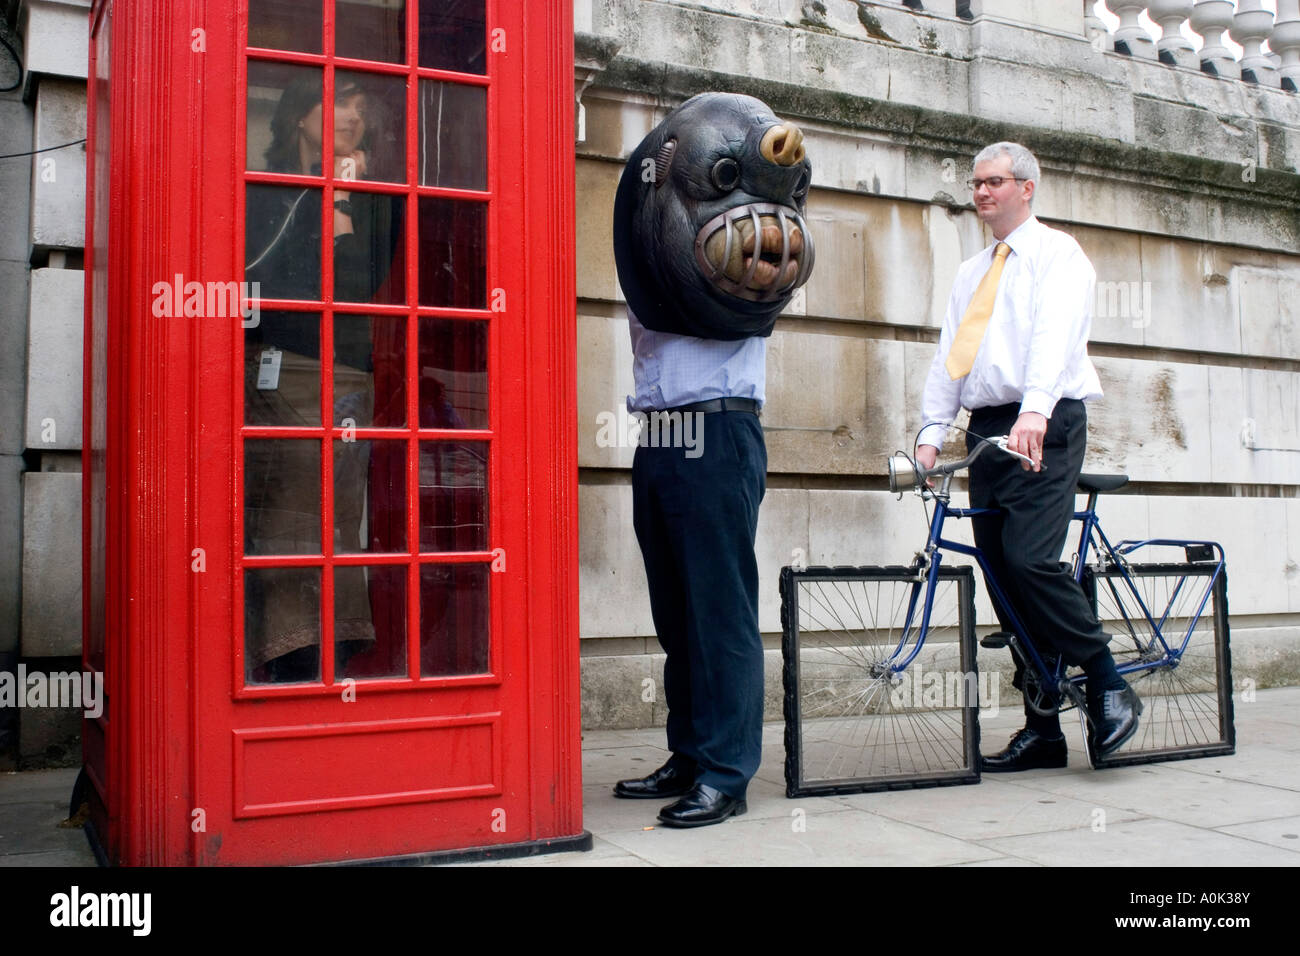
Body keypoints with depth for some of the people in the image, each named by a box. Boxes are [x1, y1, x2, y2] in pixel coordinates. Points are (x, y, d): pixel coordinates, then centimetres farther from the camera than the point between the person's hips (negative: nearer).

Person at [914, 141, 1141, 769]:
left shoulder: (1058, 253, 2)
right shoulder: (970, 273, 24)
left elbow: (1054, 332, -16)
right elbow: (947, 355, 15)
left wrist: (1034, 411, -32)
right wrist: (932, 430, 1)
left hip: (1044, 428, -6)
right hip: (986, 430, 7)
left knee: (1030, 560, -21)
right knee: (1003, 576, 2)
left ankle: (1108, 686, -2)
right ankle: (1041, 730, 9)